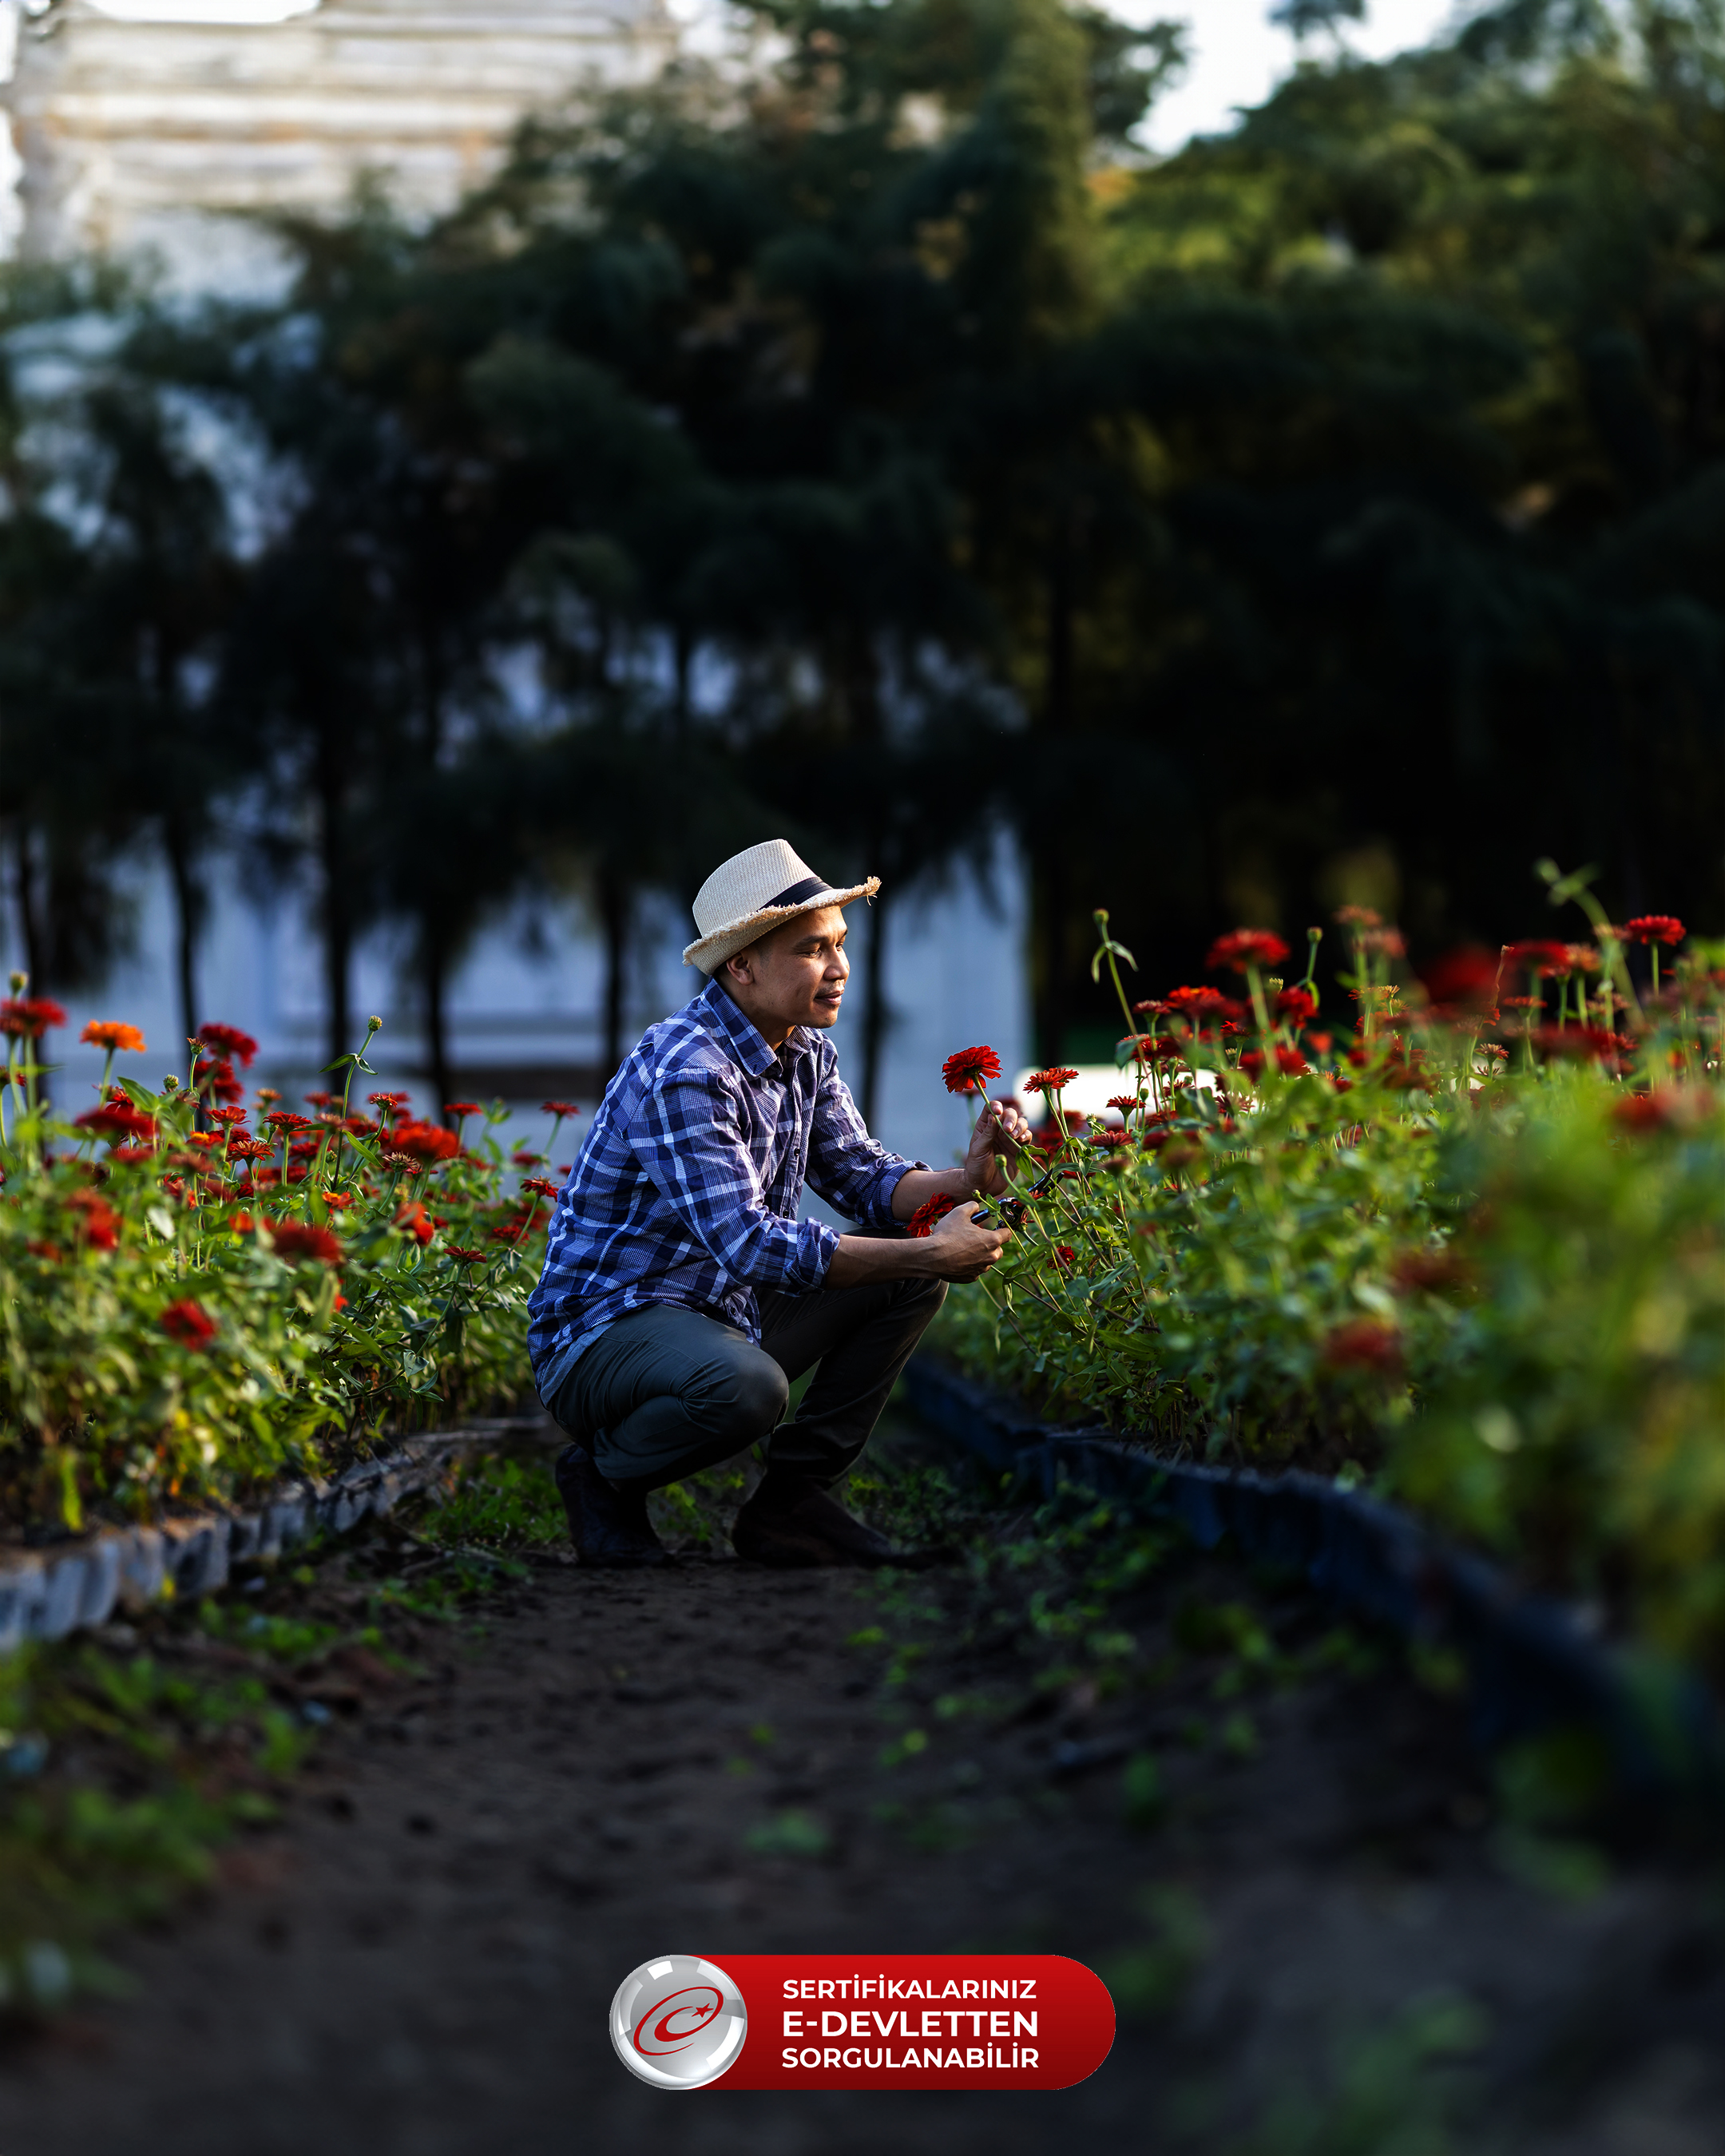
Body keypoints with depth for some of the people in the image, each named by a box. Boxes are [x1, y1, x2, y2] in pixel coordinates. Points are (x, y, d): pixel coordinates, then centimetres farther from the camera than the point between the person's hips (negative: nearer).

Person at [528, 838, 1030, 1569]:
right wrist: (929, 1254, -30)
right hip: (601, 1331, -9)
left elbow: (861, 1177, 6)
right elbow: (749, 1243, -32)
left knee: (912, 1273, 1)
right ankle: (603, 1471, -6)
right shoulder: (682, 1074, -25)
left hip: (727, 1314, 9)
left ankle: (792, 1499, 3)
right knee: (747, 1387, -39)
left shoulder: (805, 1050, 5)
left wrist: (964, 1180, -16)